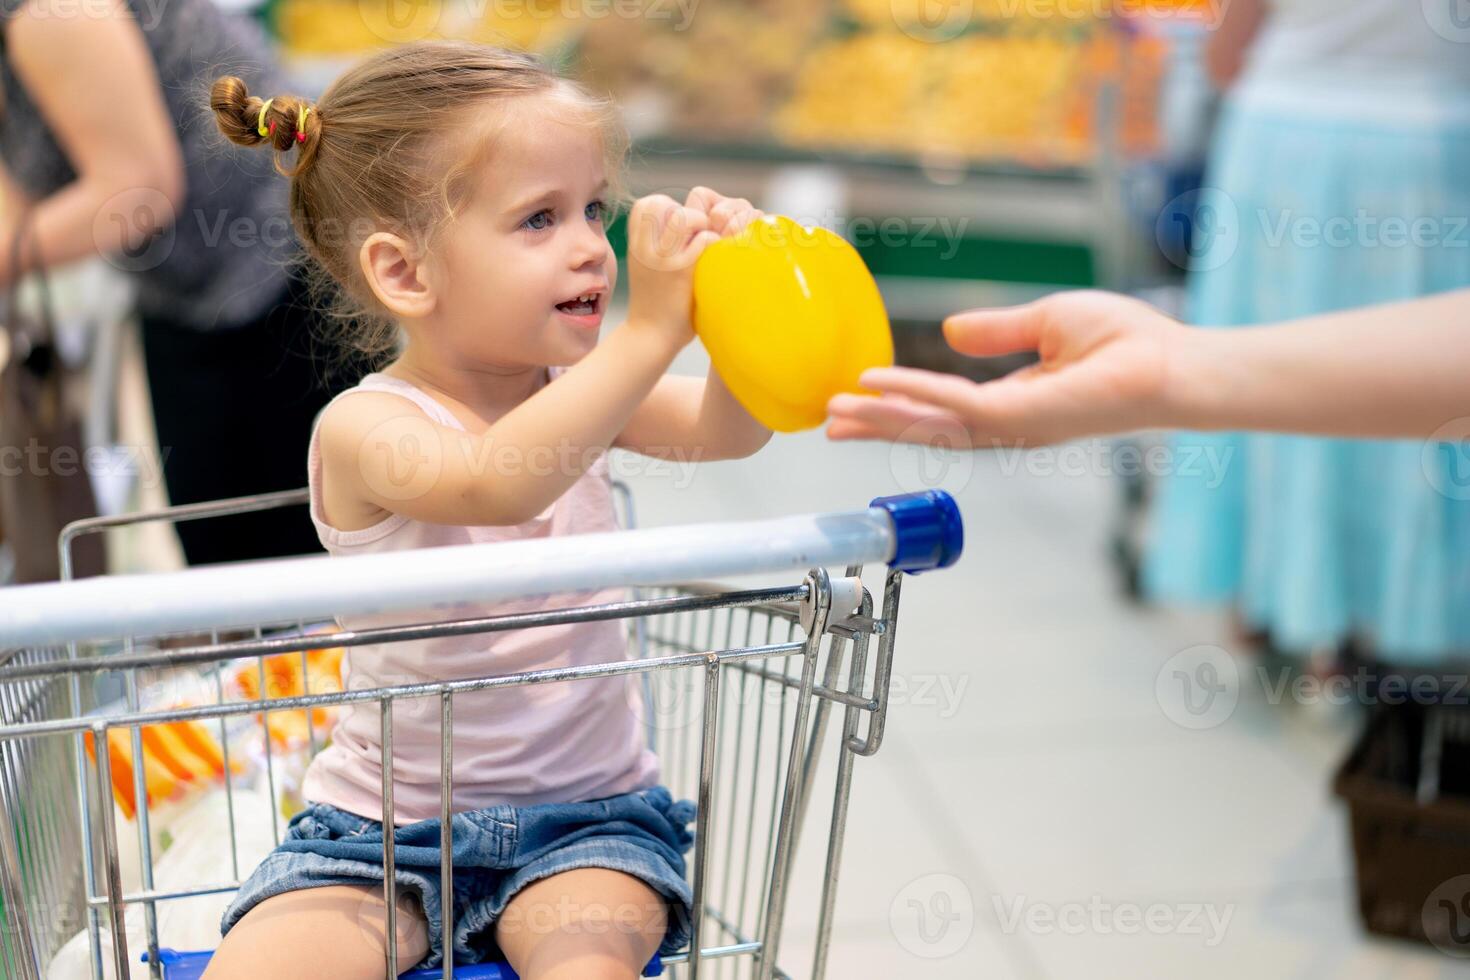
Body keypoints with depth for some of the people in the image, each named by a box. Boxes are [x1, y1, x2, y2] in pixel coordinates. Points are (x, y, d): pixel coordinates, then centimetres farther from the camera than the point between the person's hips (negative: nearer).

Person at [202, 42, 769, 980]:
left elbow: (727, 430, -12)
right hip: (386, 826, -2)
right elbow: (492, 483, -37)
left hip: (586, 810, 2)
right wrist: (648, 333, -41)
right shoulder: (366, 426, -17)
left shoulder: (577, 392, -1)